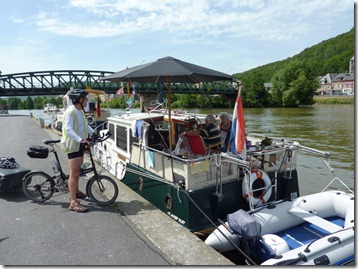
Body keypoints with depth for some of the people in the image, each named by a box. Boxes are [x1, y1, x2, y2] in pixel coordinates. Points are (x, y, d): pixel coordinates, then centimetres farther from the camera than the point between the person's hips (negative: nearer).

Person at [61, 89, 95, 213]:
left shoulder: (80, 111, 12)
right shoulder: (70, 111, -19)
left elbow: (85, 125, 18)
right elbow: (68, 129, -29)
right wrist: (81, 140, -40)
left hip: (80, 144, 10)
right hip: (73, 145, -10)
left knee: (77, 170, 24)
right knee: (74, 173, -9)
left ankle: (76, 191, 43)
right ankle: (73, 202, -5)